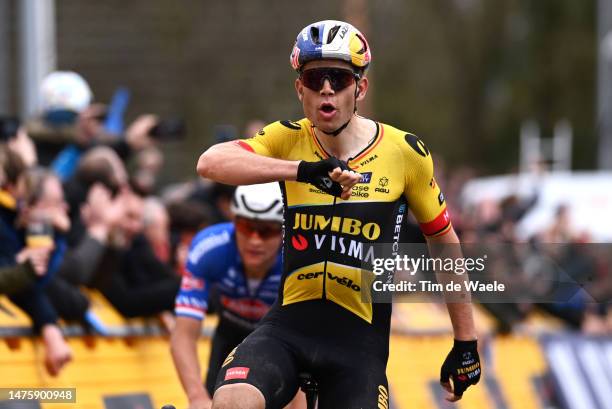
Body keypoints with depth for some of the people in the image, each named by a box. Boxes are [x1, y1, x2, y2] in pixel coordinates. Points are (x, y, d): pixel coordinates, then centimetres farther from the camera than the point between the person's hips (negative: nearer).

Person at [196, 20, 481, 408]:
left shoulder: (405, 153, -3)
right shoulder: (290, 139, -1)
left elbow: (445, 244, 9)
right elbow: (211, 163, -20)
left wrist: (466, 343, 12)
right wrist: (304, 169, -34)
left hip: (359, 339, 0)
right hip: (288, 328, 0)